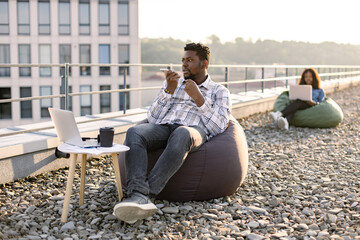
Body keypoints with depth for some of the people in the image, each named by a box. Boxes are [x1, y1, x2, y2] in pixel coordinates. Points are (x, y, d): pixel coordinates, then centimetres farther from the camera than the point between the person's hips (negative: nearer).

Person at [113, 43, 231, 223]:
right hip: (163, 128, 3)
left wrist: (198, 98, -2)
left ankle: (140, 195, -46)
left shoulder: (220, 92, 20)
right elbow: (152, 118, 17)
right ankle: (139, 197, -48)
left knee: (181, 135, -42)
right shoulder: (172, 83, 29)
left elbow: (219, 127, 3)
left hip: (195, 131, -3)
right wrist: (168, 90, 4)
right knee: (134, 133, -32)